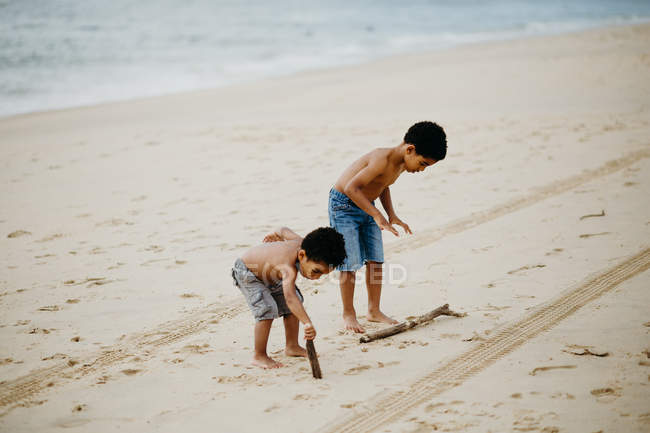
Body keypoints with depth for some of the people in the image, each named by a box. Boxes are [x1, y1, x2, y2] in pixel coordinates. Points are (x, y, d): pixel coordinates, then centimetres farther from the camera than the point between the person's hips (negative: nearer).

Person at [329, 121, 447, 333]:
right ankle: (348, 314, 6)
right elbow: (351, 188, -32)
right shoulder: (383, 160, -30)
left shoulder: (402, 164, -1)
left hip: (365, 205, 8)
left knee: (375, 260, 6)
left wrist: (391, 215, 6)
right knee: (350, 263, -6)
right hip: (344, 205, -8)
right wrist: (377, 215, -32)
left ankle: (374, 310, 16)